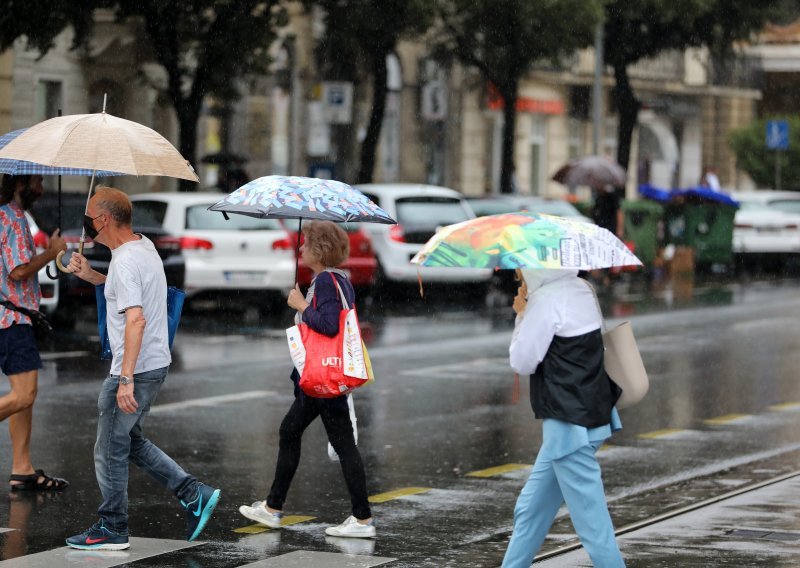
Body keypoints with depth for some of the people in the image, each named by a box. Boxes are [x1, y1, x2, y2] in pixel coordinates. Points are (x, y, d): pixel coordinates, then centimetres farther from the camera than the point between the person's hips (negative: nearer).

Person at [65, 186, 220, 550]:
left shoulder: (125, 262, -21)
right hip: (155, 365, 10)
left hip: (136, 370, -10)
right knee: (131, 441, 21)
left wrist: (126, 378, -32)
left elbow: (136, 319, -30)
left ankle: (112, 529, 13)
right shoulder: (144, 246, 9)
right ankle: (194, 495, 15)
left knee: (110, 450, 3)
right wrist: (91, 276, 19)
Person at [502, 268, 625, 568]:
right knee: (531, 508, 19)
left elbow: (522, 361, -12)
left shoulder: (547, 300, -18)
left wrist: (522, 314, 0)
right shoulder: (581, 290, 10)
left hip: (569, 426, -10)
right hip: (592, 415, 10)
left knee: (591, 519, -7)